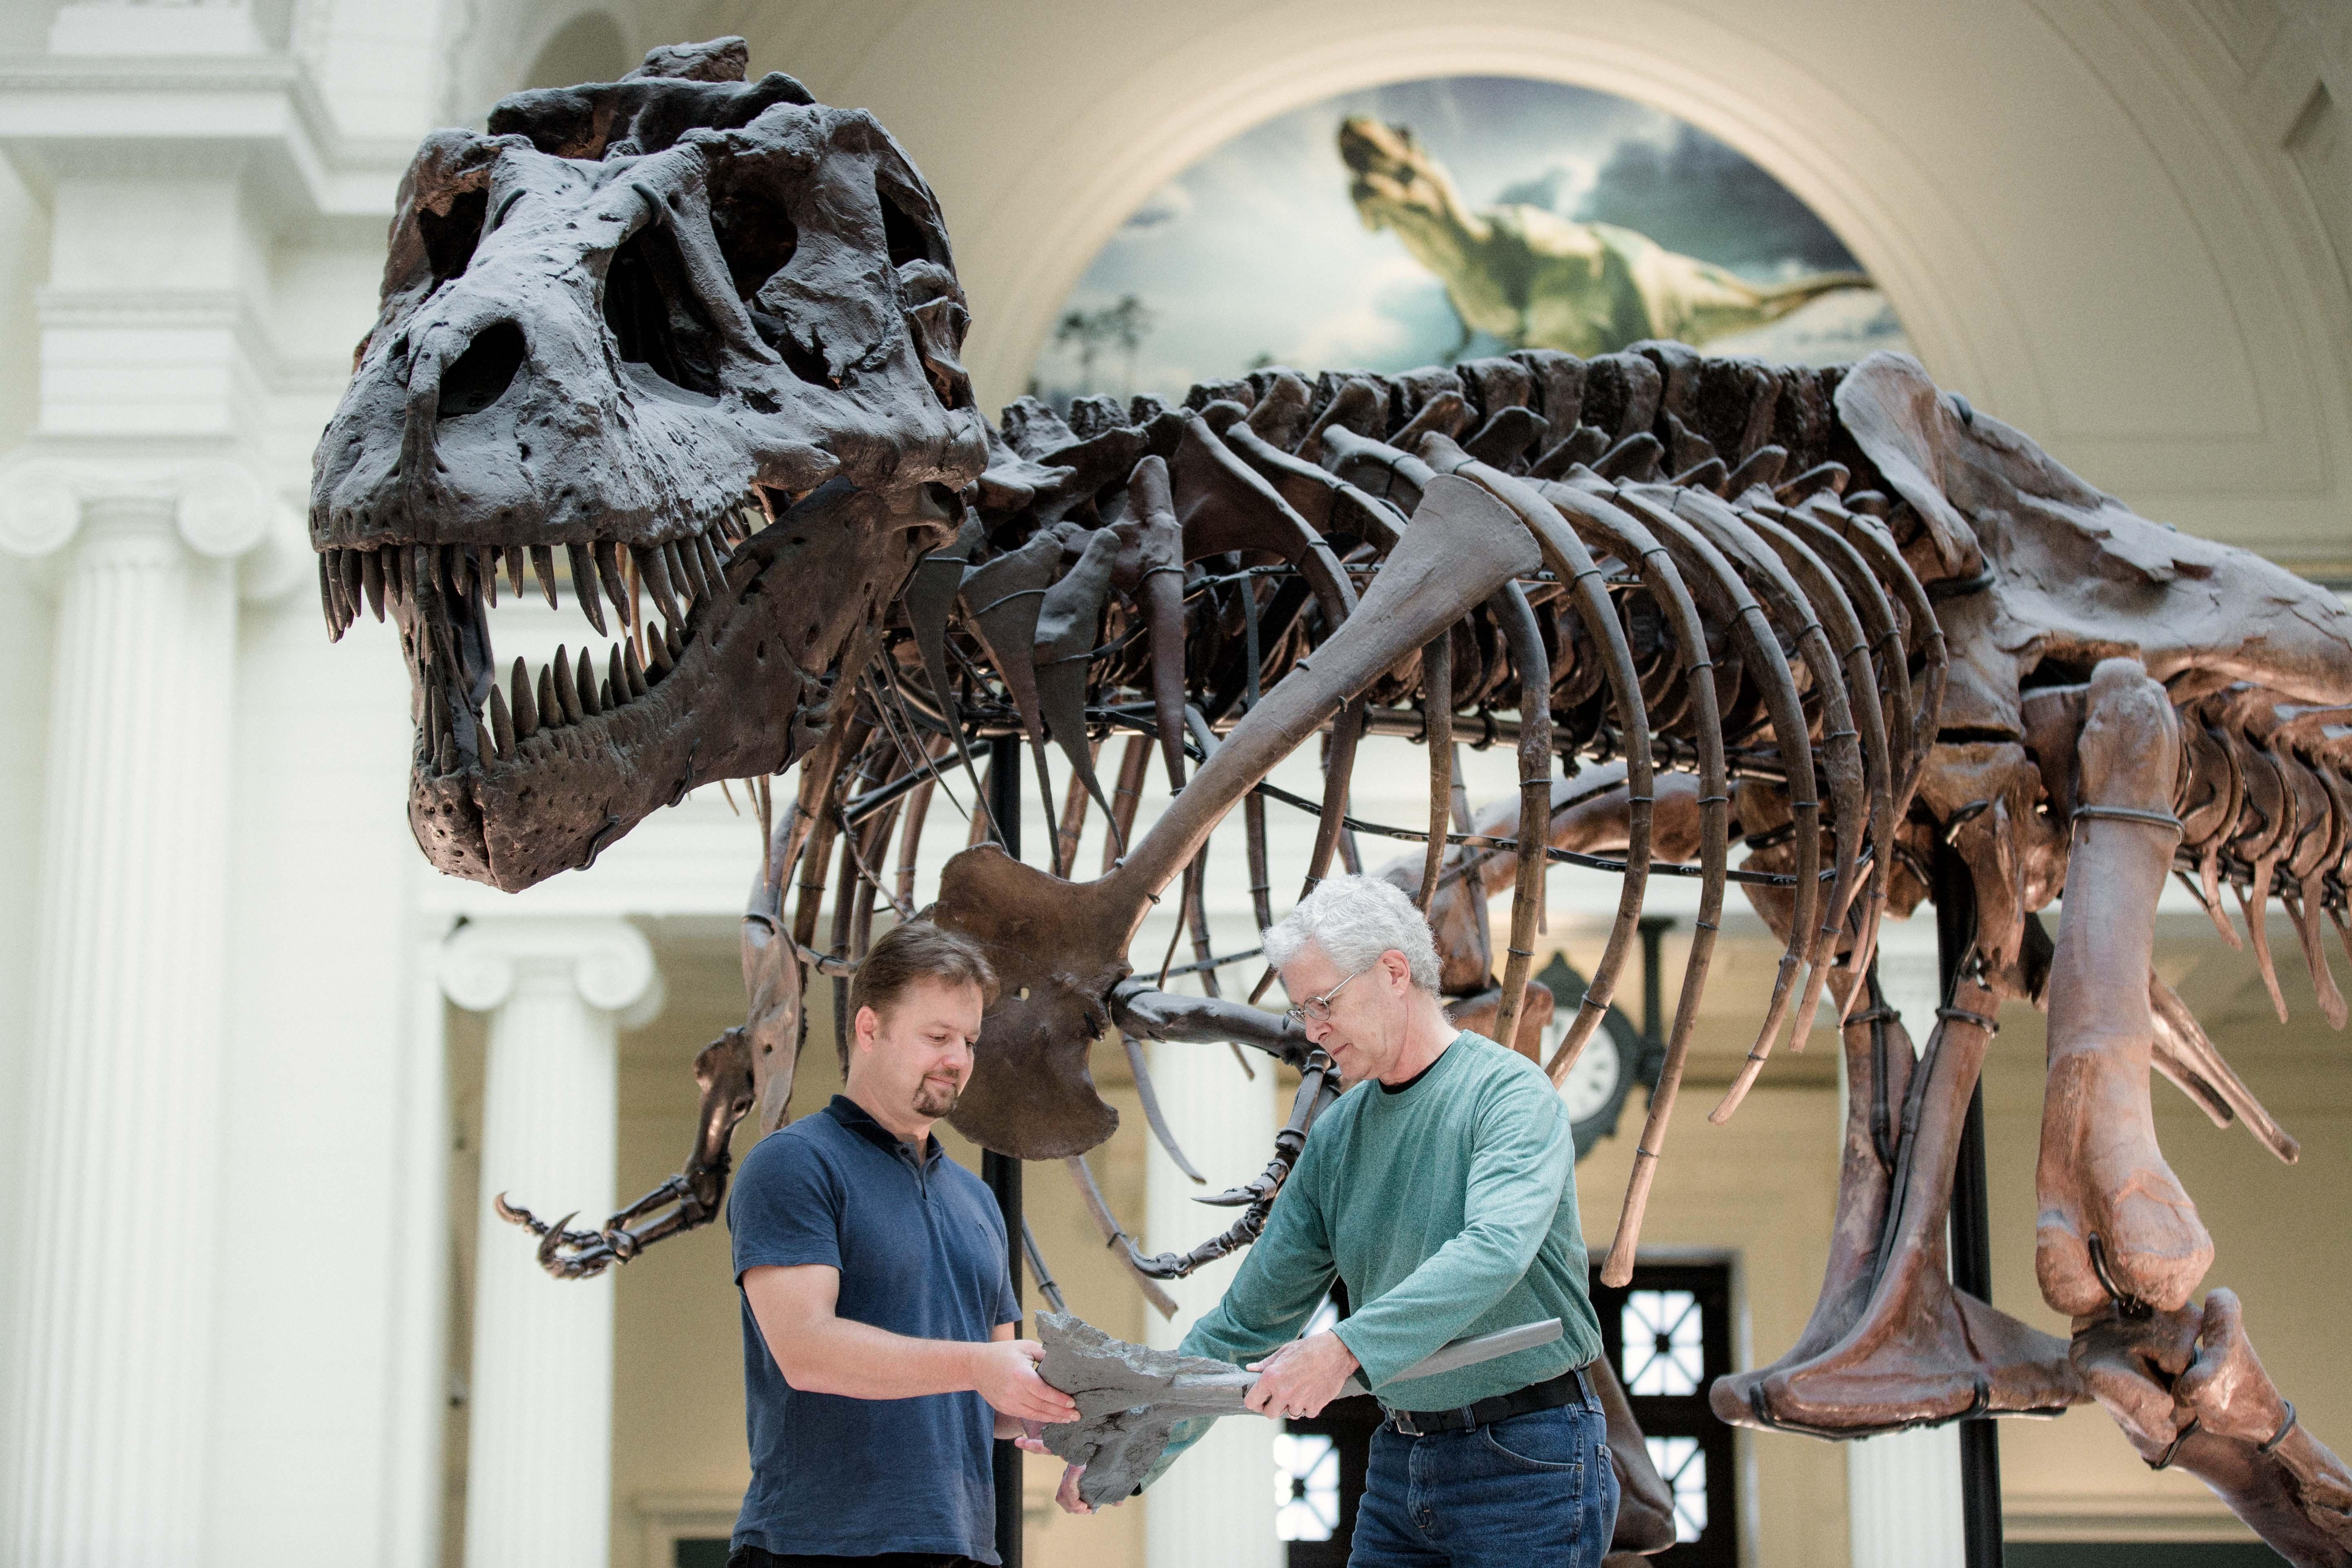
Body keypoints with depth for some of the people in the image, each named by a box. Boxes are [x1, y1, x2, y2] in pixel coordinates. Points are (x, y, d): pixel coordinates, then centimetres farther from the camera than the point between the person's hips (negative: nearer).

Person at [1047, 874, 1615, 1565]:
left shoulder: (1509, 1091, -11)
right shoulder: (1337, 1133, 10)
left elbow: (1496, 1248, -29)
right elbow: (1255, 1313, 11)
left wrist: (1343, 1348, -38)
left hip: (1527, 1463, -6)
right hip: (1398, 1461, 7)